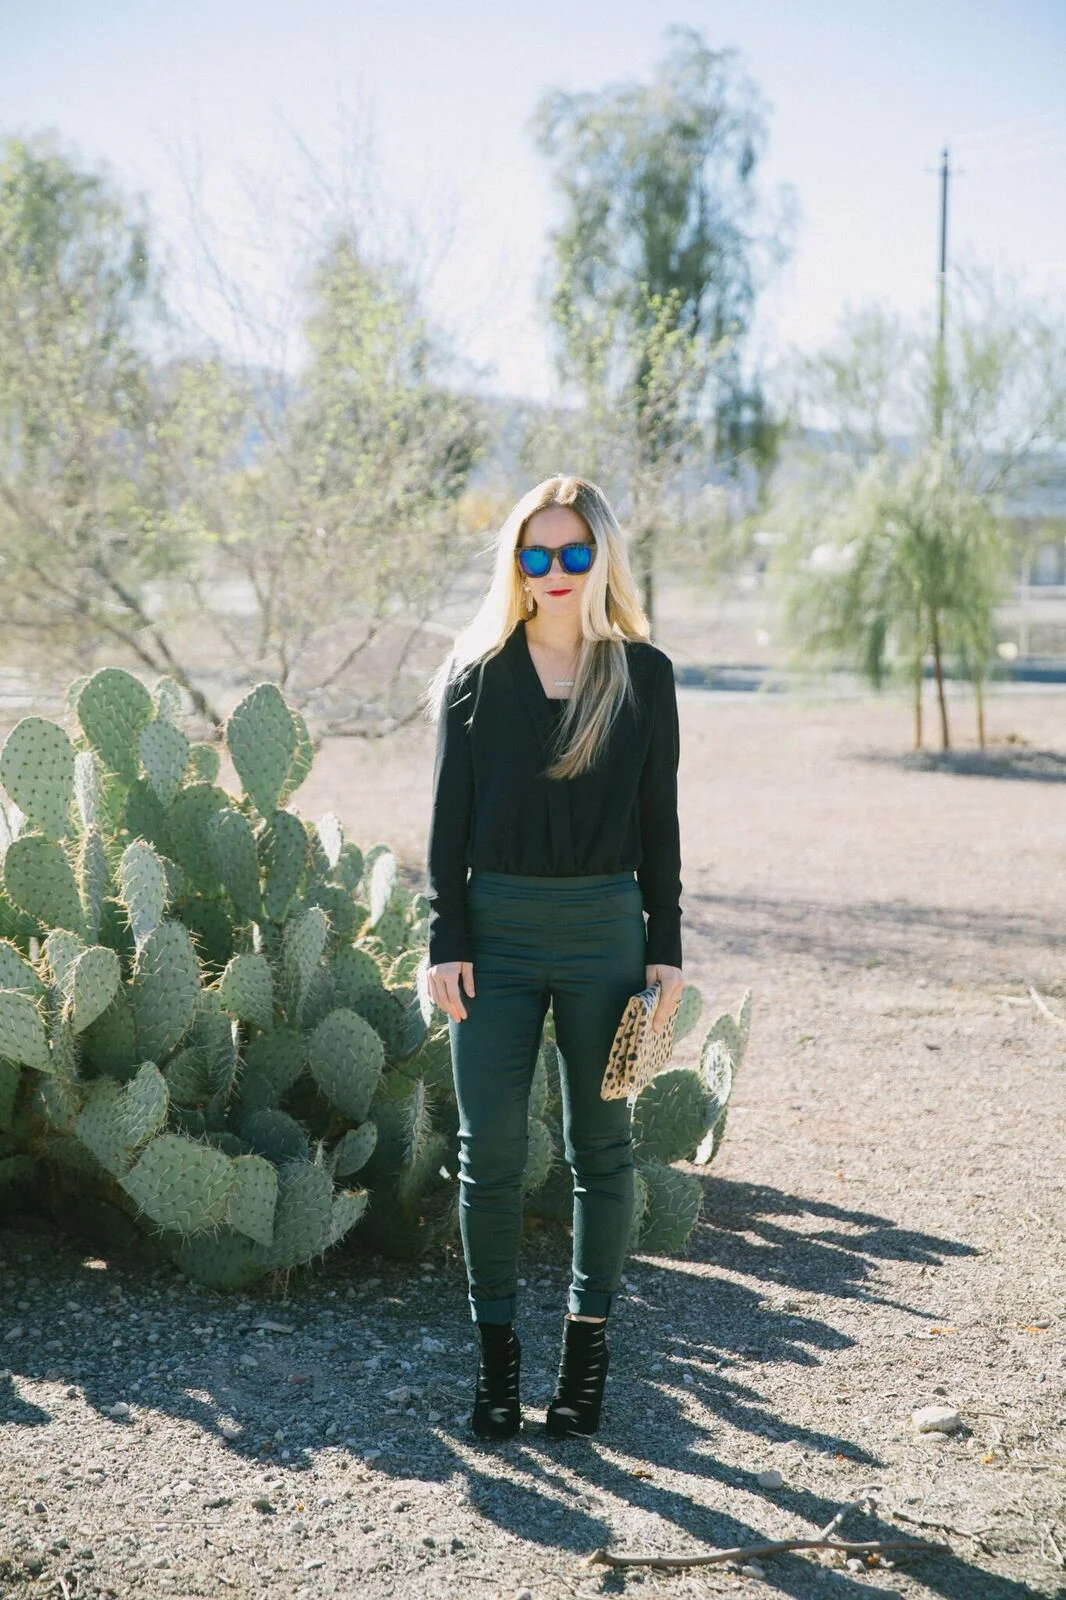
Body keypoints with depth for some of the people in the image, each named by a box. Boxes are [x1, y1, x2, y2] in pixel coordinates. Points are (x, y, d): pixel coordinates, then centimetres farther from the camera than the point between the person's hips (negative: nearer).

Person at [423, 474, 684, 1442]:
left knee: (601, 1145, 8)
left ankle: (588, 1345, 21)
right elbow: (450, 818, 3)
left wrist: (665, 948, 1)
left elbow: (659, 821, 6)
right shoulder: (478, 673, 4)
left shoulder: (642, 674, 4)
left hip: (604, 925, 0)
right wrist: (446, 942, -3)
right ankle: (497, 1353, 13)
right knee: (490, 1151, 0)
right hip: (496, 926, 0)